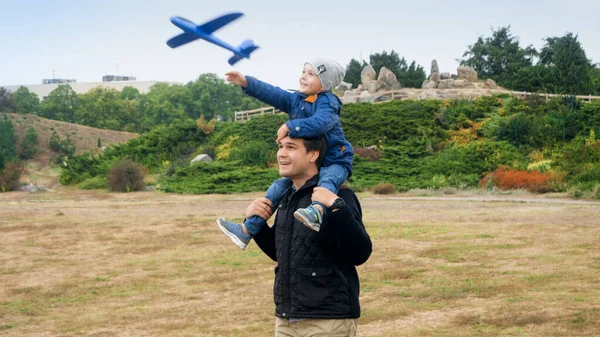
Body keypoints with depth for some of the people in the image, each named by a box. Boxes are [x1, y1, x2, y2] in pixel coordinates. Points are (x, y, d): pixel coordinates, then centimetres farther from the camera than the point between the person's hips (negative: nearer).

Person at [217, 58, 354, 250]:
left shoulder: (328, 102, -17)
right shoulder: (296, 99, 7)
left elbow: (319, 123, -36)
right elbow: (271, 93, -2)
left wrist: (290, 126, -36)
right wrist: (246, 82, -15)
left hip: (334, 162, -8)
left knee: (327, 179, -40)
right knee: (279, 187, 6)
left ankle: (317, 212, -72)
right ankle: (246, 231, 9)